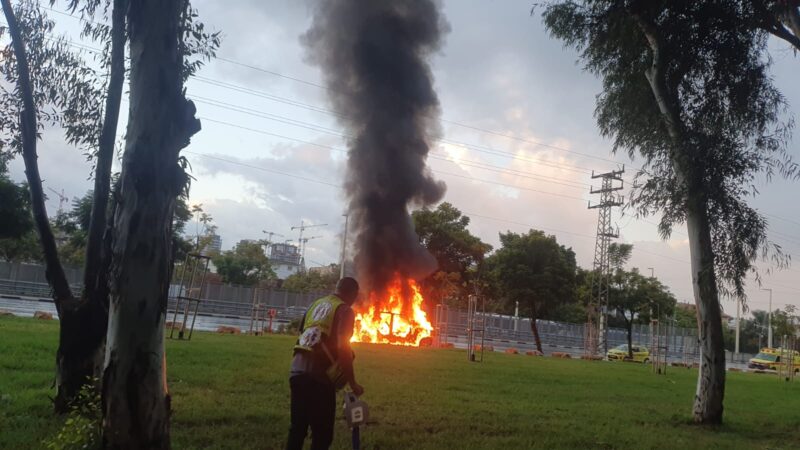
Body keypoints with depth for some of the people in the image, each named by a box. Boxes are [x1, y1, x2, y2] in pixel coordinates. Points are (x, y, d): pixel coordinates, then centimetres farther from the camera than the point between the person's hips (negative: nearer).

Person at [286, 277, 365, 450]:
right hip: (318, 375, -7)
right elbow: (343, 349, -13)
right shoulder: (345, 310, -3)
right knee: (322, 433, 4)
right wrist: (352, 383, -7)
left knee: (297, 428, 16)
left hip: (297, 371, 7)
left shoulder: (316, 304, 19)